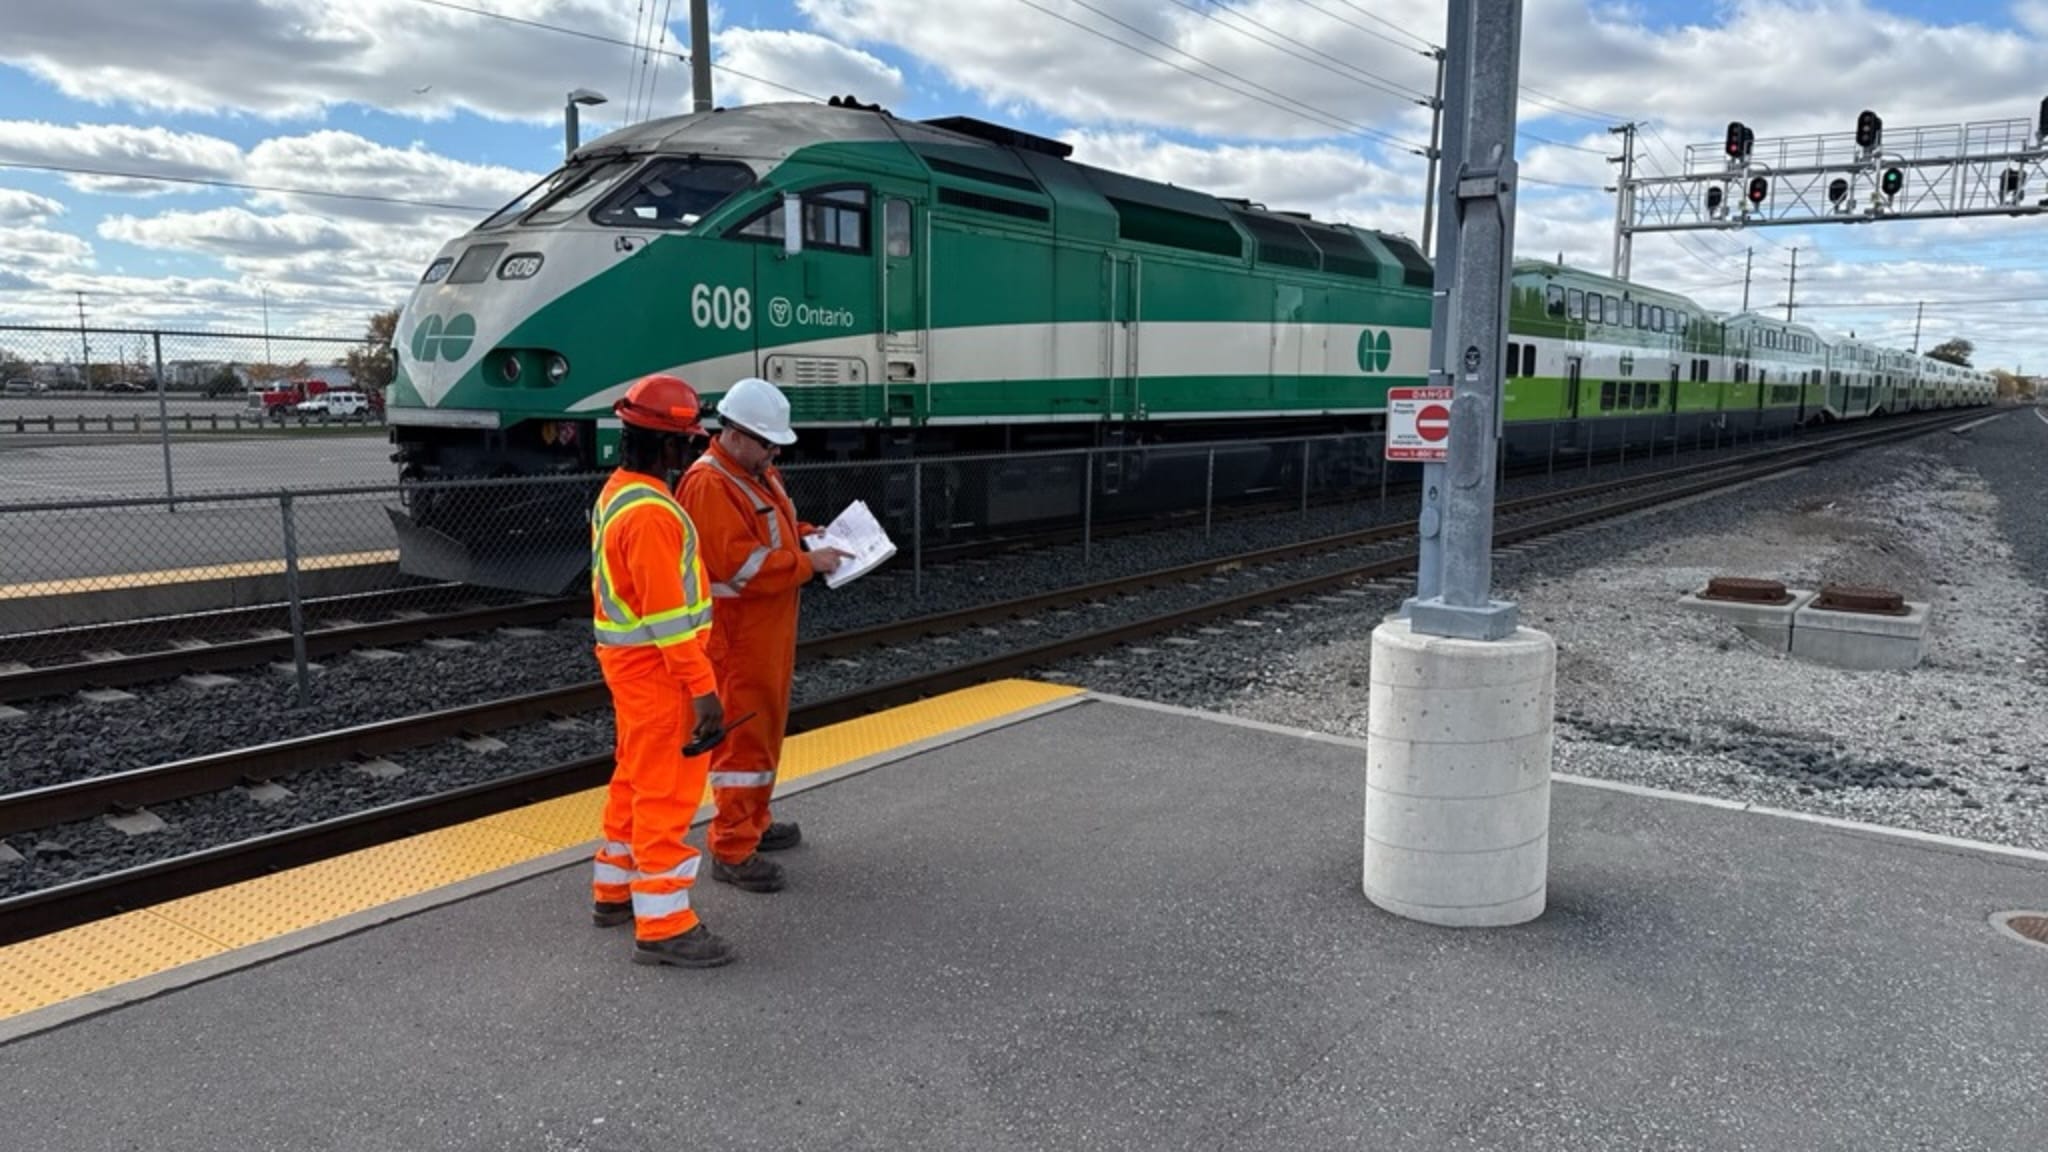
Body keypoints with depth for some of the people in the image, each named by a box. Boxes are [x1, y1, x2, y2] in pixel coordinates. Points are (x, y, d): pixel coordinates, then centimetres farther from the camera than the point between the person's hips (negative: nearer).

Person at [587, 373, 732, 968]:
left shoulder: (616, 493, 10)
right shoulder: (650, 513, -23)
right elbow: (667, 612, -26)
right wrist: (702, 687, -24)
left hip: (629, 659, 10)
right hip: (658, 668, -10)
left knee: (635, 779, 21)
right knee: (667, 791, -5)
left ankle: (616, 888, 34)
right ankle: (663, 925, 1)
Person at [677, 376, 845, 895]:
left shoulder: (758, 473, 12)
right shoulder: (708, 484, -20)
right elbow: (743, 565, -27)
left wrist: (805, 533, 5)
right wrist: (808, 563, -20)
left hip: (771, 628, 10)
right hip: (738, 633, -10)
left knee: (765, 727, 19)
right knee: (742, 735, -5)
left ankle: (753, 822, 33)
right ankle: (732, 851, 2)